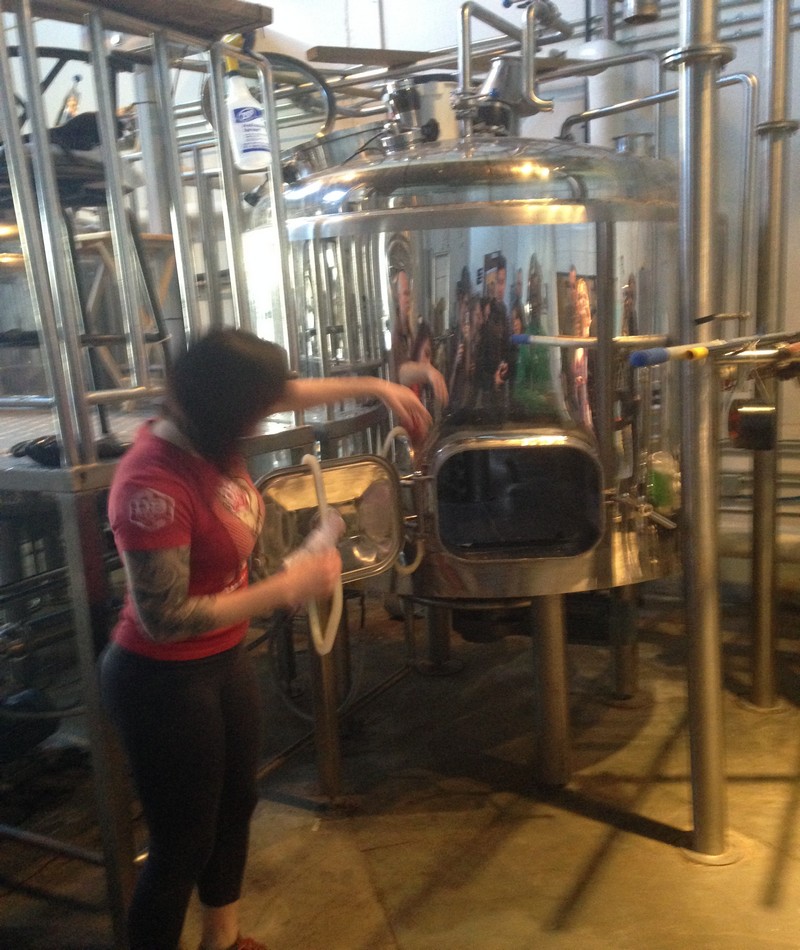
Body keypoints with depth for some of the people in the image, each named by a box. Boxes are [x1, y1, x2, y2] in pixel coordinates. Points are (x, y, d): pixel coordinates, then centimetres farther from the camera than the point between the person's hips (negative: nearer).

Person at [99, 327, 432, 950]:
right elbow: (164, 619, -30)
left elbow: (292, 392, 12)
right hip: (165, 681, -9)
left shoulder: (204, 431, -7)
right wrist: (288, 588, -27)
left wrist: (375, 386, 11)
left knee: (236, 805, 25)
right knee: (184, 843, 8)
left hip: (224, 659, 9)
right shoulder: (154, 486, -32)